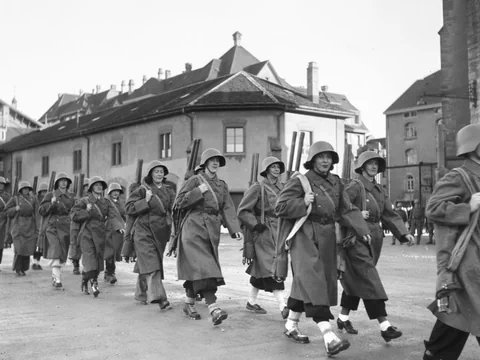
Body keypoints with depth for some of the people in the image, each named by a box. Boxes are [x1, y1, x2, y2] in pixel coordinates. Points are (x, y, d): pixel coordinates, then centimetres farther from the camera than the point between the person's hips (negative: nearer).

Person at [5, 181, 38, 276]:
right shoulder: (15, 199, 2)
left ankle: (23, 269, 13)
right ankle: (17, 269, 0)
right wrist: (16, 209, -13)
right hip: (18, 225, -3)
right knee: (20, 248, -11)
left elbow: (37, 212, 10)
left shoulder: (33, 199, 8)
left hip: (30, 226, 3)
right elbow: (7, 211, 4)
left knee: (28, 247, 1)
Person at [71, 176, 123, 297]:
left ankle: (84, 282, 23)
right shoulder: (84, 201, 2)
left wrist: (119, 227, -19)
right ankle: (94, 283, -20)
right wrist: (87, 211, -15)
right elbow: (74, 215, -4)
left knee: (98, 260, 7)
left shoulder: (106, 203, 11)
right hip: (87, 233, -4)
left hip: (100, 234, 4)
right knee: (90, 259, -16)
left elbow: (112, 216, -2)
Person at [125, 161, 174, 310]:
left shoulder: (168, 191, 11)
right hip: (144, 231, -4)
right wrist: (146, 202, -16)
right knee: (150, 264, -13)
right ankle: (159, 298, -19)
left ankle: (142, 294, 29)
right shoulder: (142, 189, -1)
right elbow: (129, 208, -5)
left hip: (160, 232, 4)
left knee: (145, 264, 14)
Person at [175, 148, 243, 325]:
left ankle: (189, 304, 24)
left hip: (212, 230, 6)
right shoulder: (194, 181, -1)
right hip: (194, 228, -5)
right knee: (203, 266, -16)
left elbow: (228, 209, 6)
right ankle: (213, 309, -24)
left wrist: (235, 229, -7)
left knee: (196, 269, 8)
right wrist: (199, 191, -16)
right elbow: (179, 202, -6)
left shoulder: (222, 185, 14)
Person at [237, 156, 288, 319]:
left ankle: (251, 302, 26)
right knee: (272, 268, -12)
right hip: (263, 233, -7)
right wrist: (255, 225, -15)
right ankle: (283, 307, -15)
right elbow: (242, 211, -8)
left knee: (261, 268, 14)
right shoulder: (258, 188, -8)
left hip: (278, 232, 7)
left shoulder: (282, 188, 11)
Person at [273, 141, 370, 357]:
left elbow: (345, 210, 10)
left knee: (305, 284, 15)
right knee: (313, 283, -16)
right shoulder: (299, 181, -6)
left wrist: (361, 230, -2)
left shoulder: (335, 183, 11)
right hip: (304, 236, -7)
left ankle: (291, 326, 33)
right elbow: (280, 207, -8)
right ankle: (329, 339, -23)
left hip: (326, 237, 7)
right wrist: (303, 203, -18)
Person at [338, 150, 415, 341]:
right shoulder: (355, 186, -8)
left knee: (356, 280, 15)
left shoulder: (379, 190, 15)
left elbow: (390, 214, 12)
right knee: (369, 280, -12)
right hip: (357, 239, -8)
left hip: (374, 239, 8)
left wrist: (404, 234, 2)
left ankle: (343, 318, 28)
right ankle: (384, 325, -14)